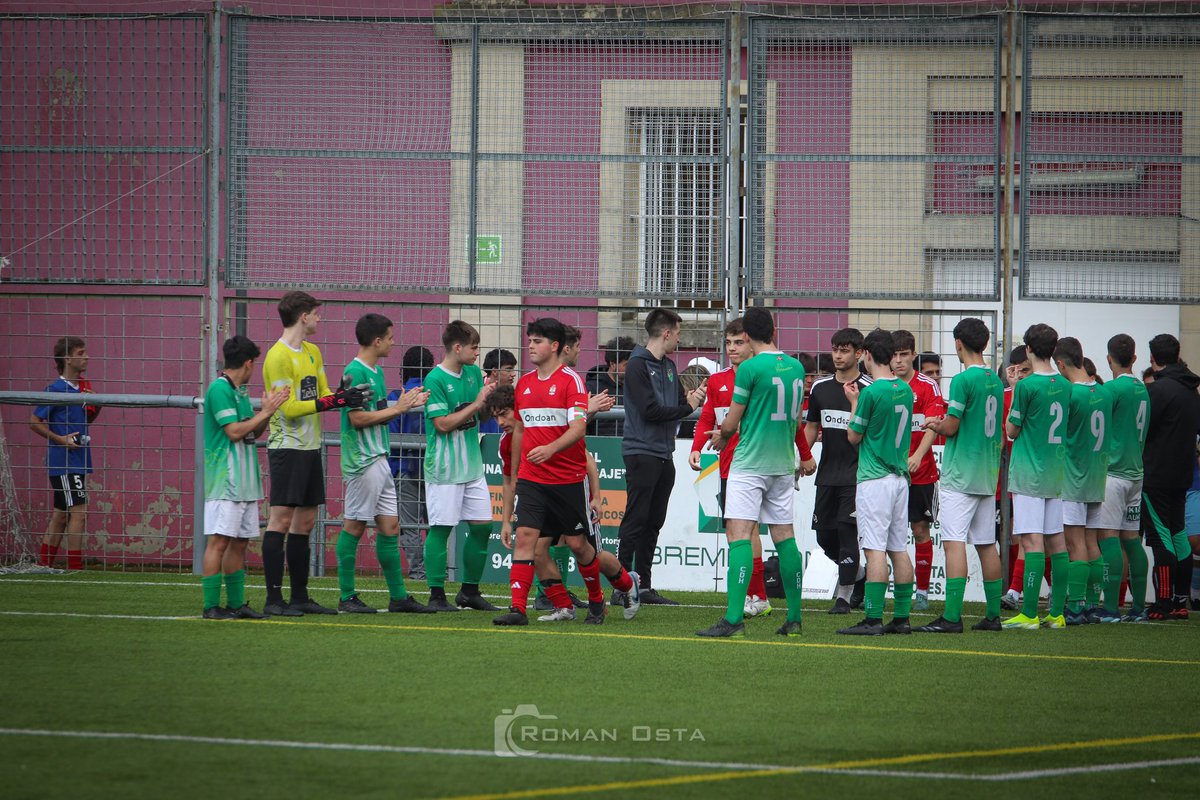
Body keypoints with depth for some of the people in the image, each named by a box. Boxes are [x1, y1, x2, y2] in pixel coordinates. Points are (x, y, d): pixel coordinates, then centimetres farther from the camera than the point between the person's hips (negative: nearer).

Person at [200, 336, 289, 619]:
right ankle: (211, 606, -10)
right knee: (219, 541, -10)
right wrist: (266, 412, -12)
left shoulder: (240, 391, 16)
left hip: (245, 483, 9)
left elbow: (254, 433, 20)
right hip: (224, 481, -9)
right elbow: (234, 431, -17)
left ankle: (236, 603, 15)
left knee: (239, 542, 10)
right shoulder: (219, 389, -12)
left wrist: (267, 410, 5)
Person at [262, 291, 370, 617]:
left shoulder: (313, 352, 15)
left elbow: (322, 394, 14)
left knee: (305, 522, 10)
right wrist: (334, 401, -20)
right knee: (282, 519, -9)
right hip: (287, 447, -9)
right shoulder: (278, 357, -12)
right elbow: (289, 408, -17)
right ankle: (273, 599, -9)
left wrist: (344, 395, -7)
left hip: (311, 447, 9)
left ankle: (300, 597, 15)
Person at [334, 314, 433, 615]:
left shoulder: (376, 372, 15)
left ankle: (398, 597, 13)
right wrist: (397, 408, -12)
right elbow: (357, 418, -19)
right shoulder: (354, 372, -14)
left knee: (390, 526, 9)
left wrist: (407, 404, 10)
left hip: (379, 459, 10)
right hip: (362, 461, -10)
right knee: (354, 526, -4)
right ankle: (347, 597, 2)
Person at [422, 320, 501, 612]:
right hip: (444, 468, -7)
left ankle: (470, 591, 18)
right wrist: (476, 403, -17)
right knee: (441, 528, -4)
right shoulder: (435, 380, -13)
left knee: (482, 526, 7)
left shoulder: (474, 373, 10)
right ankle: (436, 595, 2)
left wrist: (490, 398, -3)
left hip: (472, 465, 7)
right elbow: (443, 423, -17)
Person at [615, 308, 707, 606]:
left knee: (654, 523, 10)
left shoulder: (669, 366, 16)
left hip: (664, 455, 8)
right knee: (636, 521, -8)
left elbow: (680, 401, 15)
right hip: (641, 453, -8)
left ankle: (644, 586, 14)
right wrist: (687, 407, -9)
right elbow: (650, 411, -17)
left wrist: (695, 397, -5)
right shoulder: (638, 365, -10)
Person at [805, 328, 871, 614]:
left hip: (856, 475, -6)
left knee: (847, 531, -9)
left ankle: (844, 595, -1)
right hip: (827, 473, 6)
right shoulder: (820, 387, 10)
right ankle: (860, 576, 30)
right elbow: (811, 427, 17)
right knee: (825, 535, 8)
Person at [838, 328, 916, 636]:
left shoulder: (871, 393, -13)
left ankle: (873, 619, -12)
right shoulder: (905, 390, 9)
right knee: (899, 549, 9)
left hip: (875, 479, -8)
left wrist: (854, 403, 8)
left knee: (875, 549, -9)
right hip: (900, 475, 8)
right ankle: (902, 617, 9)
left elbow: (853, 437, -5)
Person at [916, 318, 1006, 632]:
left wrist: (936, 425, 9)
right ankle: (993, 614, 15)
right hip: (988, 474, 8)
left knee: (954, 542, -10)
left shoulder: (963, 380, -13)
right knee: (986, 544, 12)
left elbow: (951, 427, -13)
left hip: (961, 474, -8)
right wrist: (943, 424, 19)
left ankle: (952, 616, -16)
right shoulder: (995, 381, 11)